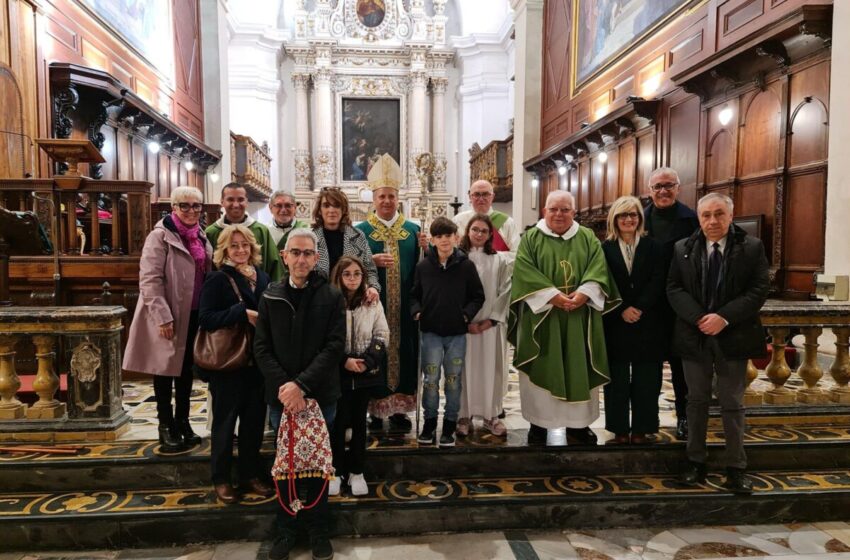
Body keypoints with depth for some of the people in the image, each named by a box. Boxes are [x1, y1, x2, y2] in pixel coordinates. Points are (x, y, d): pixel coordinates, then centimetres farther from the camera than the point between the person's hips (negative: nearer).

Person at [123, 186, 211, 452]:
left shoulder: (201, 237, 10)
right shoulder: (160, 236, -10)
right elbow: (150, 279, -16)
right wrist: (163, 317, -22)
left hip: (194, 315, 6)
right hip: (169, 317, -6)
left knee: (187, 369, 15)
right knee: (166, 370, 7)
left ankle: (182, 421, 29)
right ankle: (166, 426, 21)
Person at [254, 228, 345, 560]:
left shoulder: (332, 297, -1)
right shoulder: (270, 297, 4)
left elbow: (335, 347, -9)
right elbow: (261, 348, 0)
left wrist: (302, 384, -18)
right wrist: (284, 386, -13)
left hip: (320, 395, -1)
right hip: (281, 396, 2)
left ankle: (318, 530, 27)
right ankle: (286, 530, 29)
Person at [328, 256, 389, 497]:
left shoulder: (373, 303, 5)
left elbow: (382, 335, 3)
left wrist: (367, 361, -10)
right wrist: (344, 360, -15)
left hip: (366, 372, 3)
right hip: (338, 372, -3)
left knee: (359, 422, 11)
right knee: (338, 422, 4)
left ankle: (356, 472, 23)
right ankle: (335, 471, 20)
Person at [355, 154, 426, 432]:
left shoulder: (413, 229, 9)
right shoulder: (360, 230, 3)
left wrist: (424, 249, -12)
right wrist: (371, 260, -18)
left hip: (405, 308, 3)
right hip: (373, 306, -2)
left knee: (405, 353, 7)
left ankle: (400, 408, 21)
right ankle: (375, 409, 17)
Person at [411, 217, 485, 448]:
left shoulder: (466, 265, -2)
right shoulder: (423, 266, 1)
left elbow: (478, 296, 5)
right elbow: (414, 294, 12)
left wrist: (467, 314, -7)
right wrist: (416, 312, -4)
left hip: (457, 332, 0)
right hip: (430, 331, 0)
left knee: (454, 379, 7)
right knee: (430, 378, 2)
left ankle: (449, 424, 20)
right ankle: (429, 422, 18)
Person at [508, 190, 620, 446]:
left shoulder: (588, 238, 10)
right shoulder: (531, 238, 2)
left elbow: (598, 269, 0)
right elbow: (524, 271, -10)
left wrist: (584, 293, -18)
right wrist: (552, 295, -19)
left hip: (579, 317, 2)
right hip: (541, 315, -2)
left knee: (579, 370, 8)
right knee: (541, 370, 3)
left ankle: (578, 424, 21)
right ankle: (538, 423, 15)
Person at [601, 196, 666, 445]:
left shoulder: (652, 247, 7)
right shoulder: (605, 248, 4)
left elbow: (657, 283, -3)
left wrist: (639, 308, -15)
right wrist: (622, 310, -14)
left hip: (648, 324, 1)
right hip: (615, 324, -1)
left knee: (645, 380, 5)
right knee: (617, 380, 4)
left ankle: (641, 430, 17)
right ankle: (620, 430, 15)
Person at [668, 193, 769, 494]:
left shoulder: (752, 247, -1)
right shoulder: (682, 249, 3)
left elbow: (759, 289, -7)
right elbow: (673, 288, -1)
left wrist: (724, 318, -18)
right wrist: (698, 318, -15)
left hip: (733, 336, -1)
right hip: (694, 335, 2)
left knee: (732, 404, 7)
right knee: (696, 400, 11)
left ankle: (736, 468, 20)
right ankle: (696, 461, 24)